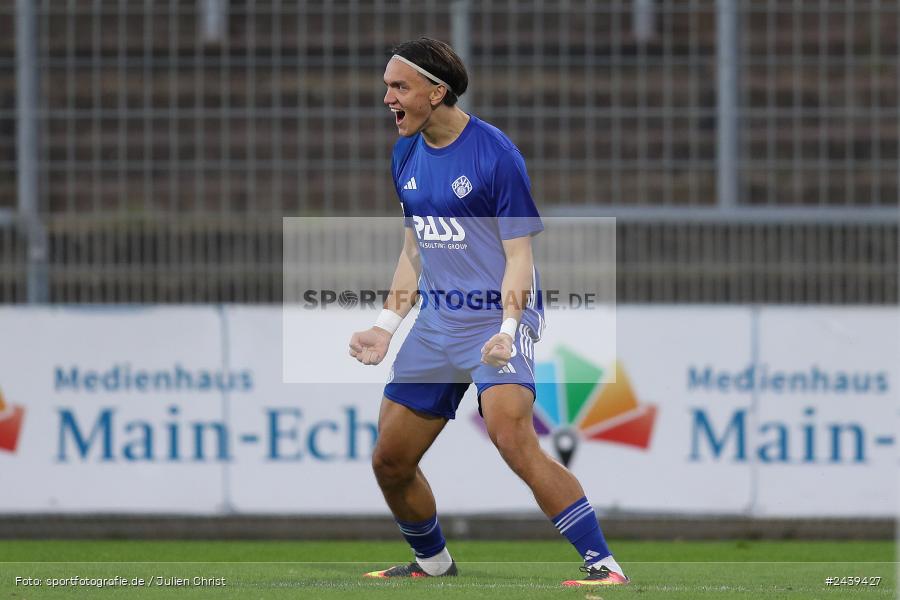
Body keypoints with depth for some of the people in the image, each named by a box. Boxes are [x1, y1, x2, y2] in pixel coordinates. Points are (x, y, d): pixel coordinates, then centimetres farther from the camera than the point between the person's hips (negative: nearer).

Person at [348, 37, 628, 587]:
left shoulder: (495, 154, -13)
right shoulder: (407, 156, 10)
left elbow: (519, 254, -12)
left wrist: (508, 329, -25)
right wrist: (387, 326, 13)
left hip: (497, 319, -7)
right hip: (437, 324, 7)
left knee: (513, 438, -28)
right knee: (389, 460, 7)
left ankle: (603, 564, -25)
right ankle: (433, 562, 33)